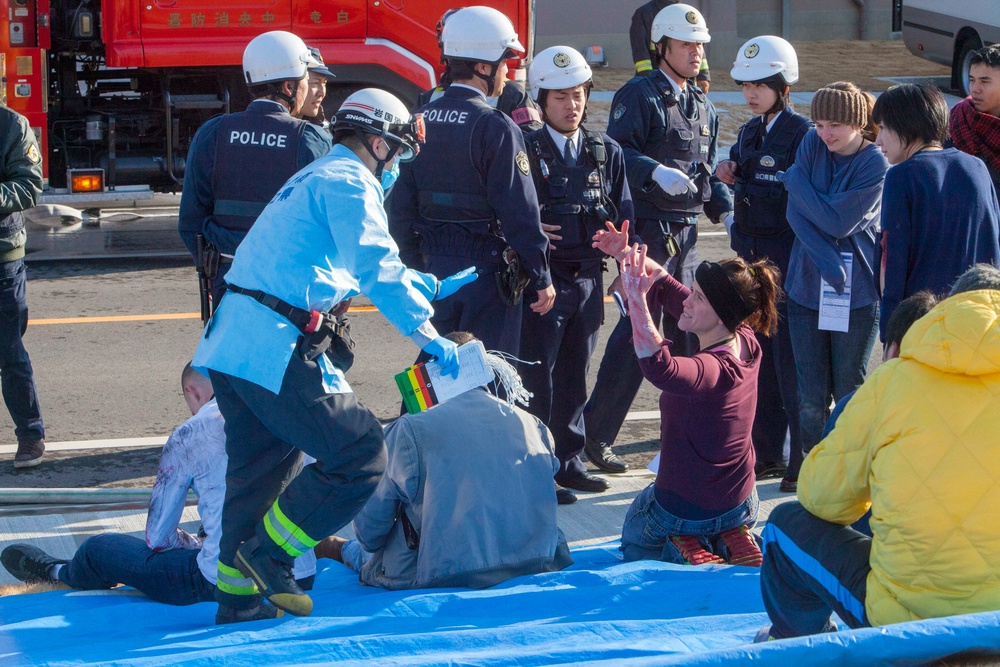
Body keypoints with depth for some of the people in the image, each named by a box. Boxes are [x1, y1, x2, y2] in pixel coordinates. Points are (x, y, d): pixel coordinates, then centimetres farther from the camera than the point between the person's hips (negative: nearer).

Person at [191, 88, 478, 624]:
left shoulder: (315, 179, 27)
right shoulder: (349, 183, -5)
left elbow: (366, 269, 37)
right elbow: (378, 272, -12)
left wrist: (436, 286, 41)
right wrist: (430, 338, -6)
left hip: (232, 341, 11)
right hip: (278, 352, -11)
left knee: (256, 471, 16)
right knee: (361, 456, -7)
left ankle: (238, 598, 21)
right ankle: (267, 553, -1)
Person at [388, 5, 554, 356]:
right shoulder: (496, 128, -15)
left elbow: (401, 206, 8)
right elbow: (519, 211, -15)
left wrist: (416, 268, 16)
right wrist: (541, 278, -8)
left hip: (436, 268, 7)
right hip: (488, 271, -7)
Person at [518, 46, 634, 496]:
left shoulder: (606, 152, 11)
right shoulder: (525, 151, -3)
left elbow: (623, 213, 11)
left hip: (588, 277, 5)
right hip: (542, 277, -5)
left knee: (575, 374, 13)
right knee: (536, 375, -4)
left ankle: (568, 460, 22)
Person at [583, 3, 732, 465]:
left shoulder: (703, 107, 18)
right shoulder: (639, 96, -7)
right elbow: (618, 152, -17)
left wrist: (725, 209, 8)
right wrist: (657, 172, -31)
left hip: (686, 231, 8)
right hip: (648, 229, -8)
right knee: (640, 326, -10)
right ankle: (593, 434, -4)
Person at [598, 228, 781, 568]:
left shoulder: (712, 370, -33)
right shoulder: (745, 344, -9)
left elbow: (659, 367, -57)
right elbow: (668, 288, 1)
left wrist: (636, 298, -58)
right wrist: (627, 255, -9)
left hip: (684, 509, -7)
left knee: (635, 544, 27)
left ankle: (684, 551, 0)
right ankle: (731, 538, 12)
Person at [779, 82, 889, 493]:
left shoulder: (876, 165, -10)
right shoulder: (811, 145, 2)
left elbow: (839, 222, -16)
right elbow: (795, 213, -3)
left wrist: (795, 181, -7)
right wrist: (826, 259, -16)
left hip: (857, 293, -3)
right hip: (807, 285, 3)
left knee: (849, 390, 5)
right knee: (811, 393, 6)